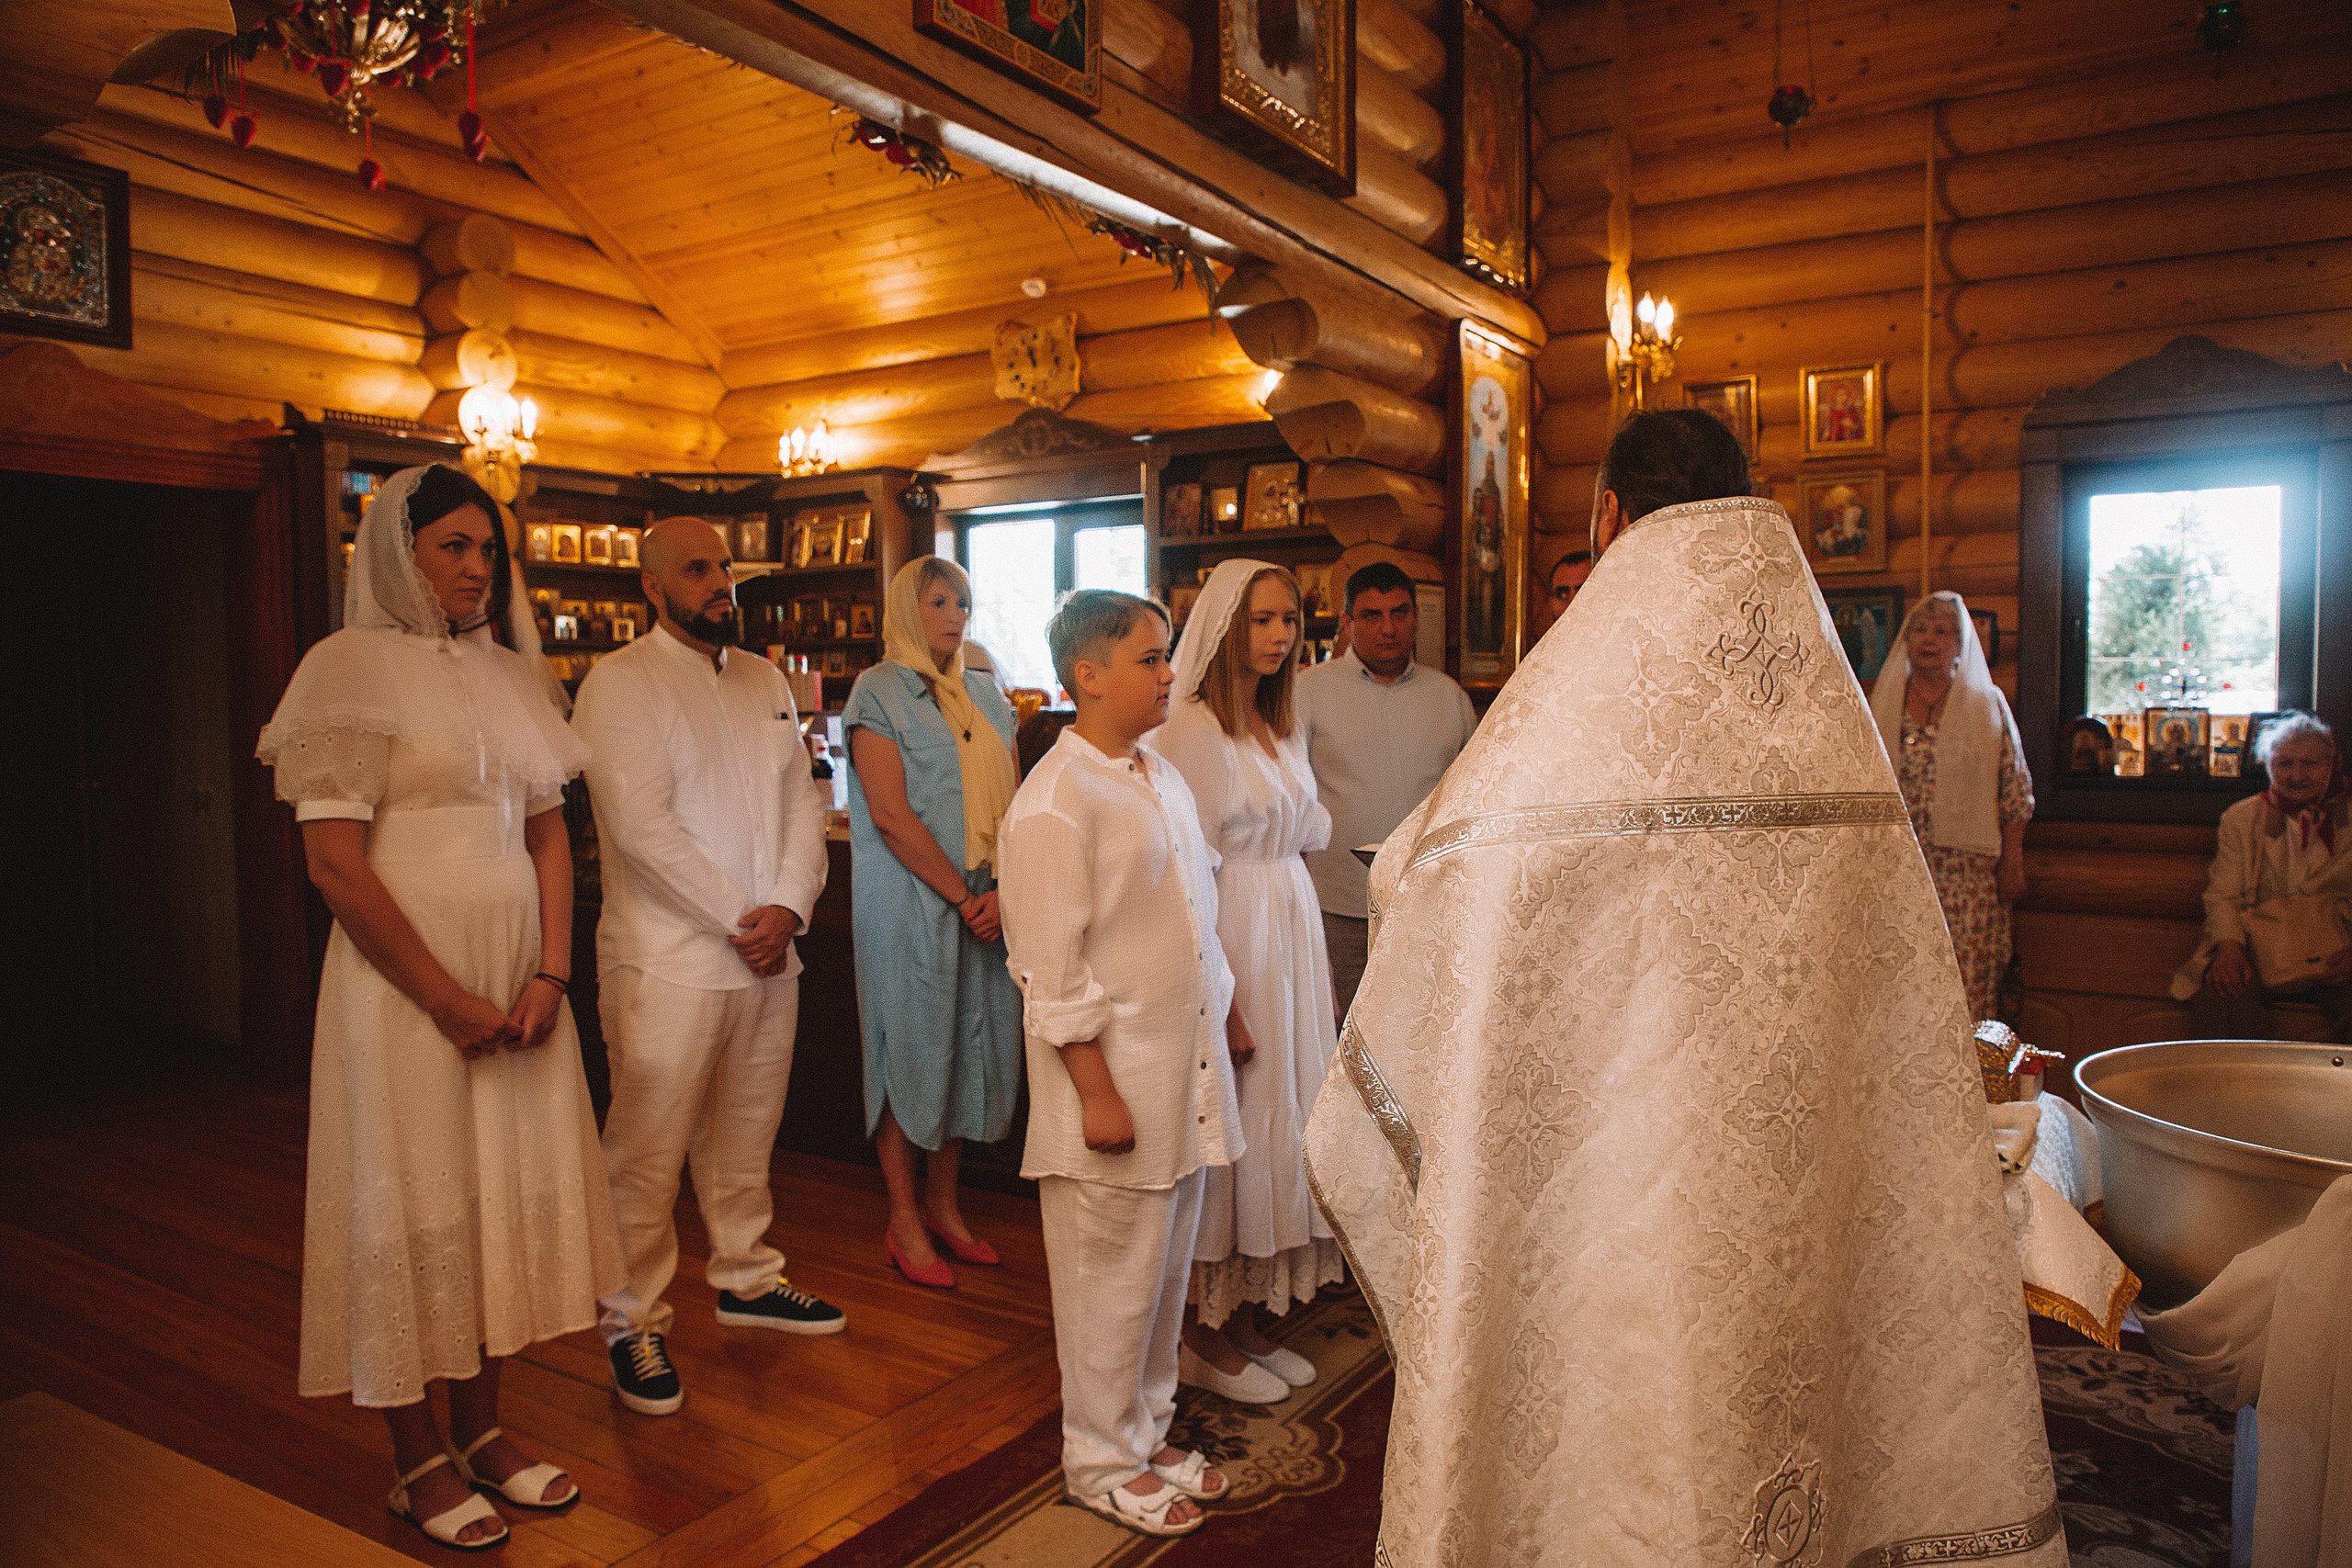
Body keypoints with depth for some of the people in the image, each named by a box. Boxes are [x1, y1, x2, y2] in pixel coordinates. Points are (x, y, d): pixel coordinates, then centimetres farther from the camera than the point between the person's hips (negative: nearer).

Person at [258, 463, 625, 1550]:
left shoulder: (511, 672, 11)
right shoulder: (353, 667, -6)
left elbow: (549, 833, 10)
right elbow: (334, 860, -13)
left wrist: (550, 973, -3)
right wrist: (448, 999, -13)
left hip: (519, 975, 6)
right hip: (405, 978, -5)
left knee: (510, 1191, 11)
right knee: (414, 1204, 4)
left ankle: (482, 1430, 27)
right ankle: (416, 1461, 21)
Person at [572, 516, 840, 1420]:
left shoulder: (765, 681, 14)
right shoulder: (619, 683, -7)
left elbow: (802, 798, 8)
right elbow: (643, 825, -16)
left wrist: (788, 907, -7)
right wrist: (737, 920, -14)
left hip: (769, 956, 6)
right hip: (669, 961, -6)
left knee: (746, 1135, 18)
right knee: (647, 1152, 1)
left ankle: (746, 1277, 35)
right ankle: (633, 1321, 17)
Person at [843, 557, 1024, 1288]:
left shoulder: (986, 696, 13)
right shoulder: (879, 691, -4)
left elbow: (1013, 803, 8)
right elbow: (891, 815, -13)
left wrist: (1001, 890, -7)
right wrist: (962, 895, -13)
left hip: (986, 907, 6)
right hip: (909, 902, -6)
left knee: (972, 1048, 11)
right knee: (909, 1049, 3)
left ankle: (943, 1205, 26)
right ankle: (904, 1222, 17)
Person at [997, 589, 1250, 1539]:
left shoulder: (1162, 778, 10)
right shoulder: (1055, 802, -17)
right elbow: (1053, 969, -18)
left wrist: (1226, 1015, 22)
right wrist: (1096, 1092, -19)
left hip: (1183, 1077, 8)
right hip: (1115, 1082, -8)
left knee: (1165, 1271, 19)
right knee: (1112, 1282, 7)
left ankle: (1147, 1433, 37)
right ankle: (1103, 1463, 26)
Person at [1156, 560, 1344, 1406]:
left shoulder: (1283, 723, 13)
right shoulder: (1192, 730, -13)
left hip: (1291, 926, 9)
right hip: (1227, 937, -9)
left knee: (1278, 1111, 13)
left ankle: (1247, 1316, 27)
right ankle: (1203, 1334, 17)